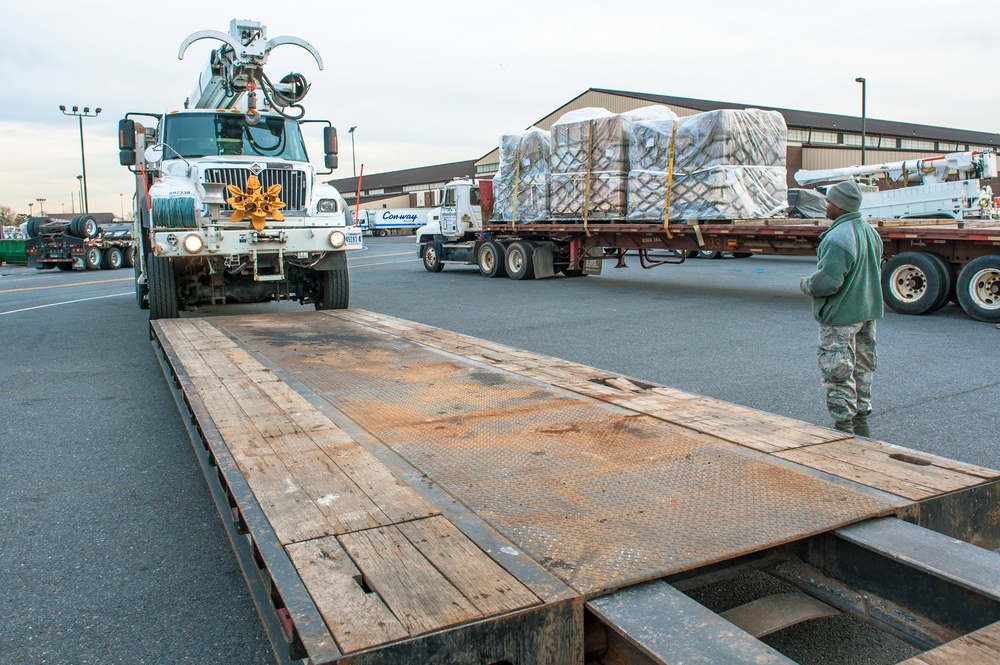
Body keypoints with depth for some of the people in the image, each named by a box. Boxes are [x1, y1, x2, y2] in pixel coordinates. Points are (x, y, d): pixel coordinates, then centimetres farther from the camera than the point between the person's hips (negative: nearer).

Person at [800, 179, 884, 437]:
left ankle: (844, 426, 5)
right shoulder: (871, 232, 9)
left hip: (841, 316, -10)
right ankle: (862, 420, 28)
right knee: (862, 367, 17)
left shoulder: (838, 237, -23)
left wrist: (806, 285, -7)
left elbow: (827, 281, -27)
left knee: (837, 371, 0)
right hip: (868, 312, 10)